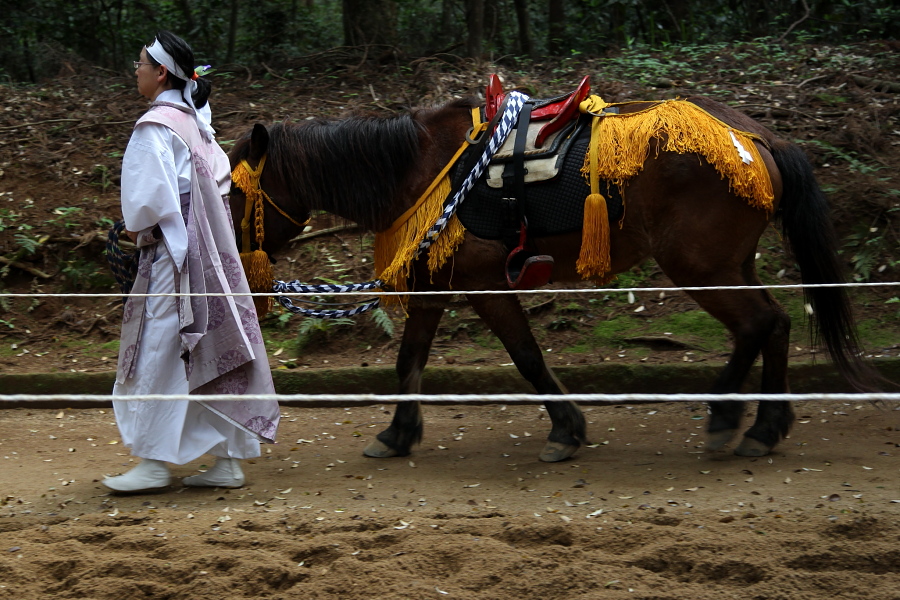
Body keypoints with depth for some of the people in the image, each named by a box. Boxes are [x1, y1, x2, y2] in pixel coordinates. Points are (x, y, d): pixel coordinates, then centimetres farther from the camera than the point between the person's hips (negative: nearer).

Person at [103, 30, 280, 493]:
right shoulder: (196, 121, 12)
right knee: (209, 353, 9)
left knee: (158, 355, -2)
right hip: (210, 252, 9)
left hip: (171, 252, -9)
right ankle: (228, 460, 12)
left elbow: (150, 196, -21)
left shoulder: (154, 127, -14)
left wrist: (138, 229, -2)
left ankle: (154, 462, 3)